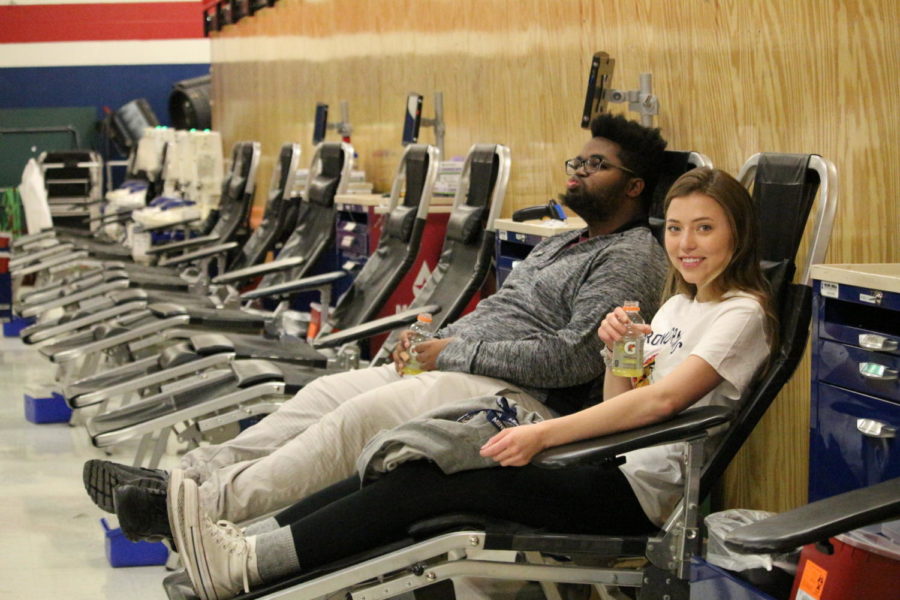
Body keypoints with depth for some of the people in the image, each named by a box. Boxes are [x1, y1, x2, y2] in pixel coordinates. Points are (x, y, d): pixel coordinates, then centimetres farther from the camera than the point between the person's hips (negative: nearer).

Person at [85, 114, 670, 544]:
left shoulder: (632, 259, -7)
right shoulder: (561, 245, 26)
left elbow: (577, 358, -19)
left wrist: (456, 352, -15)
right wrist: (434, 340, 7)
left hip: (513, 395, -10)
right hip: (455, 368, 10)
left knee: (361, 415, -25)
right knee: (326, 392, -1)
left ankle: (215, 507, -29)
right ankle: (197, 474, -7)